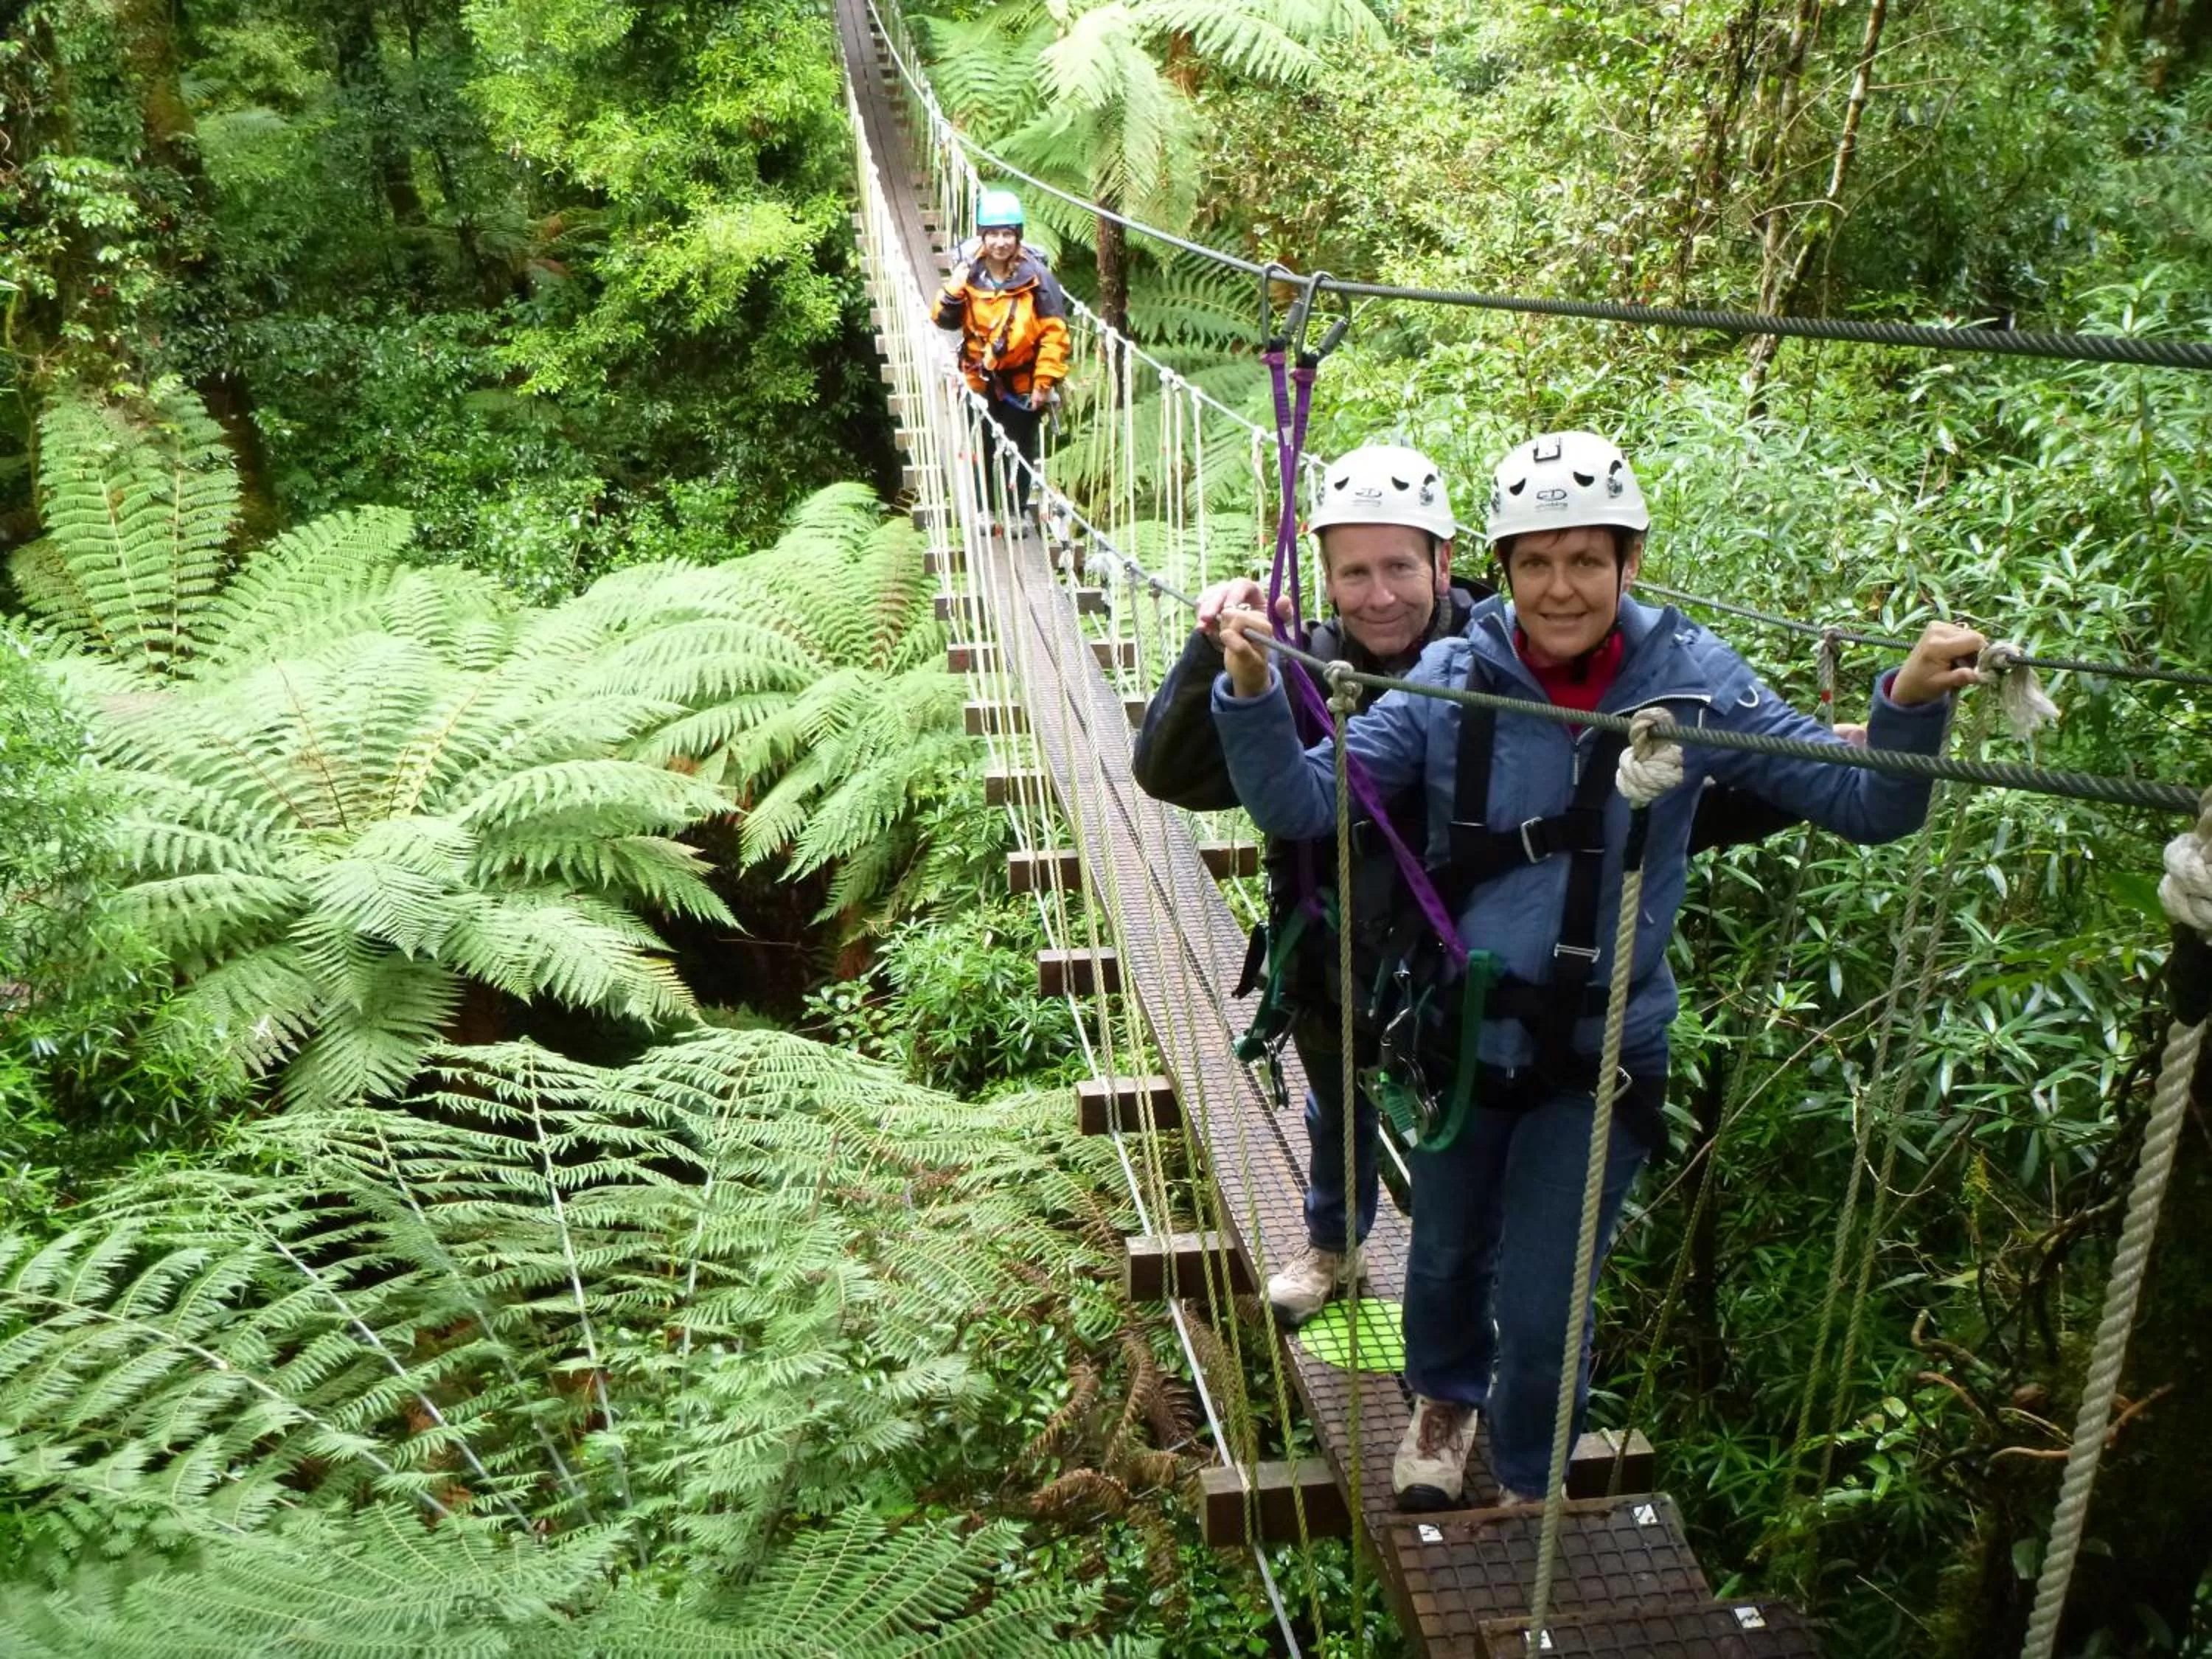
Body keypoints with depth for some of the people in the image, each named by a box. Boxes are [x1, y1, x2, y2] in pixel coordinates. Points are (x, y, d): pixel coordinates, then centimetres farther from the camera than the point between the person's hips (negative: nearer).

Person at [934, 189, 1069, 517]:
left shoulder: (1036, 276, -15)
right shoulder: (969, 271, -6)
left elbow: (1054, 332, -12)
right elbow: (945, 320, -2)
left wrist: (1045, 381, -14)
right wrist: (955, 287, -20)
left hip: (1022, 382, -2)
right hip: (981, 380, 3)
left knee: (1020, 451, 11)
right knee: (983, 447, 14)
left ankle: (1017, 511, 28)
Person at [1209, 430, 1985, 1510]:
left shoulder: (1691, 681, -12)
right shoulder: (1454, 678, -12)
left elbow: (1865, 804, -10)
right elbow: (1300, 803, -15)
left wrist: (1910, 704, -28)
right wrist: (1251, 689, -31)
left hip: (1601, 1052, -1)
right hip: (1461, 1028, 1)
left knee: (1542, 1310, 5)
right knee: (1447, 1258, 22)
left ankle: (1527, 1485, 39)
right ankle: (1445, 1396, 58)